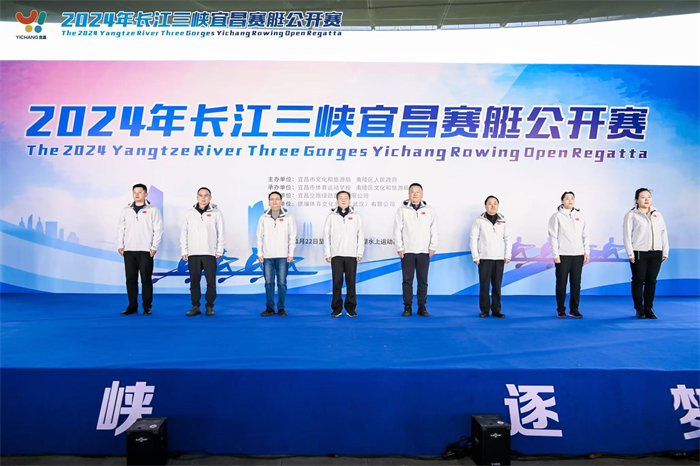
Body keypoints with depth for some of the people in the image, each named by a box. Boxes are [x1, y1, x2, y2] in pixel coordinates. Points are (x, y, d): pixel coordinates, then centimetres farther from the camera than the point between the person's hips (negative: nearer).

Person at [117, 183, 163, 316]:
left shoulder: (153, 210, 3)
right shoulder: (126, 210, 14)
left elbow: (158, 230, -1)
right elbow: (121, 229, 15)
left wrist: (154, 247, -8)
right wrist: (120, 245, 5)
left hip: (145, 251, -4)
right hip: (128, 250, 4)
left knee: (146, 279, -1)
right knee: (131, 279, 6)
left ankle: (147, 307, 6)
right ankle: (132, 306, 14)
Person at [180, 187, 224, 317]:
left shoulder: (216, 213, 5)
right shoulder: (190, 213, 11)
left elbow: (220, 233, 4)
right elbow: (184, 233, 12)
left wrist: (219, 251, -2)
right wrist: (184, 251, 6)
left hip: (210, 253, -2)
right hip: (193, 253, 2)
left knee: (211, 282, -1)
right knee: (194, 281, 5)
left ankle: (209, 307, 10)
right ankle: (195, 307, 13)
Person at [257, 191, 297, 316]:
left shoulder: (288, 217, 5)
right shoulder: (263, 218, 8)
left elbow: (292, 237, 4)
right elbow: (260, 237, 10)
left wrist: (291, 254, -3)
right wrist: (260, 254, 2)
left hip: (283, 256, -1)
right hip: (267, 256, 1)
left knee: (282, 283, 0)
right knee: (269, 283, 3)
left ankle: (281, 308, 9)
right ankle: (270, 308, 11)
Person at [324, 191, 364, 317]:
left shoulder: (356, 216, 10)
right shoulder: (331, 216, 9)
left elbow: (360, 235, 9)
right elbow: (326, 236, 8)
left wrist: (360, 252, 1)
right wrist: (328, 253, 1)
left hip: (351, 255, 0)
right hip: (336, 255, 0)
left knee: (351, 282, 1)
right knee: (337, 282, 0)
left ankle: (351, 308, 9)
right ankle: (337, 308, 7)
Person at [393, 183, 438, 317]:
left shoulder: (429, 210, 8)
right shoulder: (402, 209, 3)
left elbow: (434, 230, 9)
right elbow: (397, 230, 2)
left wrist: (433, 247, 2)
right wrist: (399, 248, -3)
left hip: (424, 252, 1)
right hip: (407, 251, -1)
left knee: (423, 281, 4)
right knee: (407, 280, 2)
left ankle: (422, 307, 13)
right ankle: (407, 307, 10)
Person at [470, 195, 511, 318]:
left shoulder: (502, 221, 10)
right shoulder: (479, 220, 0)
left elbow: (507, 238, 13)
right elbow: (473, 238, -1)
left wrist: (507, 255, 6)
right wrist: (475, 257, -6)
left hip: (499, 259, 3)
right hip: (484, 258, -3)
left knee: (497, 286, 6)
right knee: (484, 285, -1)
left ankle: (496, 310, 14)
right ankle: (485, 310, 8)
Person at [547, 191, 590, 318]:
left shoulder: (580, 216, 13)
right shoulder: (557, 216, 1)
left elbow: (585, 235, 14)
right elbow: (553, 237, -3)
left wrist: (587, 252, 5)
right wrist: (555, 255, -9)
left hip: (578, 255, 4)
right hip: (562, 255, -3)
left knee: (576, 283, 5)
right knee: (561, 283, 1)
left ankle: (574, 310, 14)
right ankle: (561, 310, 10)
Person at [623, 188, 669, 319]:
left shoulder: (657, 214, 15)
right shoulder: (631, 215, 0)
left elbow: (663, 233, 15)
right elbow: (627, 235, -4)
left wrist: (665, 252, 9)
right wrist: (630, 254, -9)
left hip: (656, 253, 4)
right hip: (639, 254, -4)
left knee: (651, 281, 6)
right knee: (638, 281, -1)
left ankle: (648, 309, 15)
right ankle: (639, 310, 8)